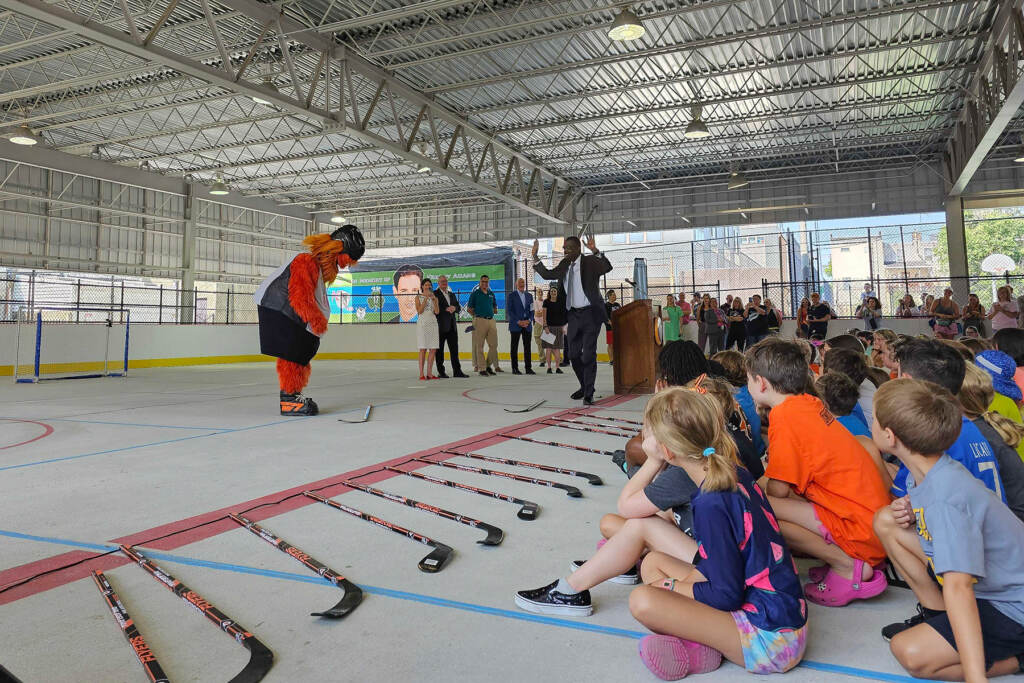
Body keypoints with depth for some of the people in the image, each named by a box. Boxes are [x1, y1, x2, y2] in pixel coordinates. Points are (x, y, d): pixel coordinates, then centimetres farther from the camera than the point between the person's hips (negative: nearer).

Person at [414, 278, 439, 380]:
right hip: (422, 323, -4)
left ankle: (429, 373, 6)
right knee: (423, 349, -7)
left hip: (433, 323, 4)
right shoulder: (418, 297, 5)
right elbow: (419, 311, -9)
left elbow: (437, 311, 1)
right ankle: (421, 374, -5)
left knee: (433, 349, 0)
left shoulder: (434, 297, 13)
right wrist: (426, 298, -12)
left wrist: (433, 299, -9)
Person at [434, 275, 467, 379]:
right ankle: (440, 372, 8)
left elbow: (459, 307, 16)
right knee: (440, 350, 1)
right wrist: (446, 309, -19)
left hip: (452, 326, 6)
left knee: (454, 349, 6)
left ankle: (457, 371, 10)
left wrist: (454, 308, -5)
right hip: (441, 326, -6)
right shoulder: (434, 294, -3)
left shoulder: (452, 294, 19)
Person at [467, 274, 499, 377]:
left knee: (494, 344, 3)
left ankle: (489, 365, 17)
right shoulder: (475, 294, 1)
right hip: (480, 321, -5)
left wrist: (490, 314, 11)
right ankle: (482, 368, 2)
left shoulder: (491, 294, 15)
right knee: (479, 346, -3)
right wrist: (477, 316, 3)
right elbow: (469, 308, 4)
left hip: (491, 320, 5)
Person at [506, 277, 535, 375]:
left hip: (527, 325, 4)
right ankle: (515, 368, 4)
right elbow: (509, 311, -5)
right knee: (514, 347, 0)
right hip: (515, 326, -4)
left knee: (527, 347, 2)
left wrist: (529, 320, -4)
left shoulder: (529, 296, 14)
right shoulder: (511, 296, 1)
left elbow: (532, 310, 13)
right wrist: (518, 321, -11)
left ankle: (528, 368, 4)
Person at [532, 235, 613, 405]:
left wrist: (595, 251, -39)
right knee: (573, 354, 13)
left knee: (589, 355, -5)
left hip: (590, 314, -7)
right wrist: (535, 257, 13)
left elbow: (607, 267, -25)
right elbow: (547, 274, 21)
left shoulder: (590, 262, -8)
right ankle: (584, 386, 33)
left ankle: (588, 394, 3)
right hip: (573, 314, 7)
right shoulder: (564, 265, 11)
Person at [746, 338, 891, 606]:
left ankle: (846, 566, -7)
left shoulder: (785, 416, -16)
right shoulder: (811, 403, 8)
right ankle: (839, 555, 6)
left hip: (860, 529, -9)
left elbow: (778, 490, -13)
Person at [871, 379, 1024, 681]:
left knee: (911, 653, -19)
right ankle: (935, 614, 10)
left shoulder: (945, 501, -33)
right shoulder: (930, 472, -5)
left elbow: (958, 587, -40)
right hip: (985, 586, 9)